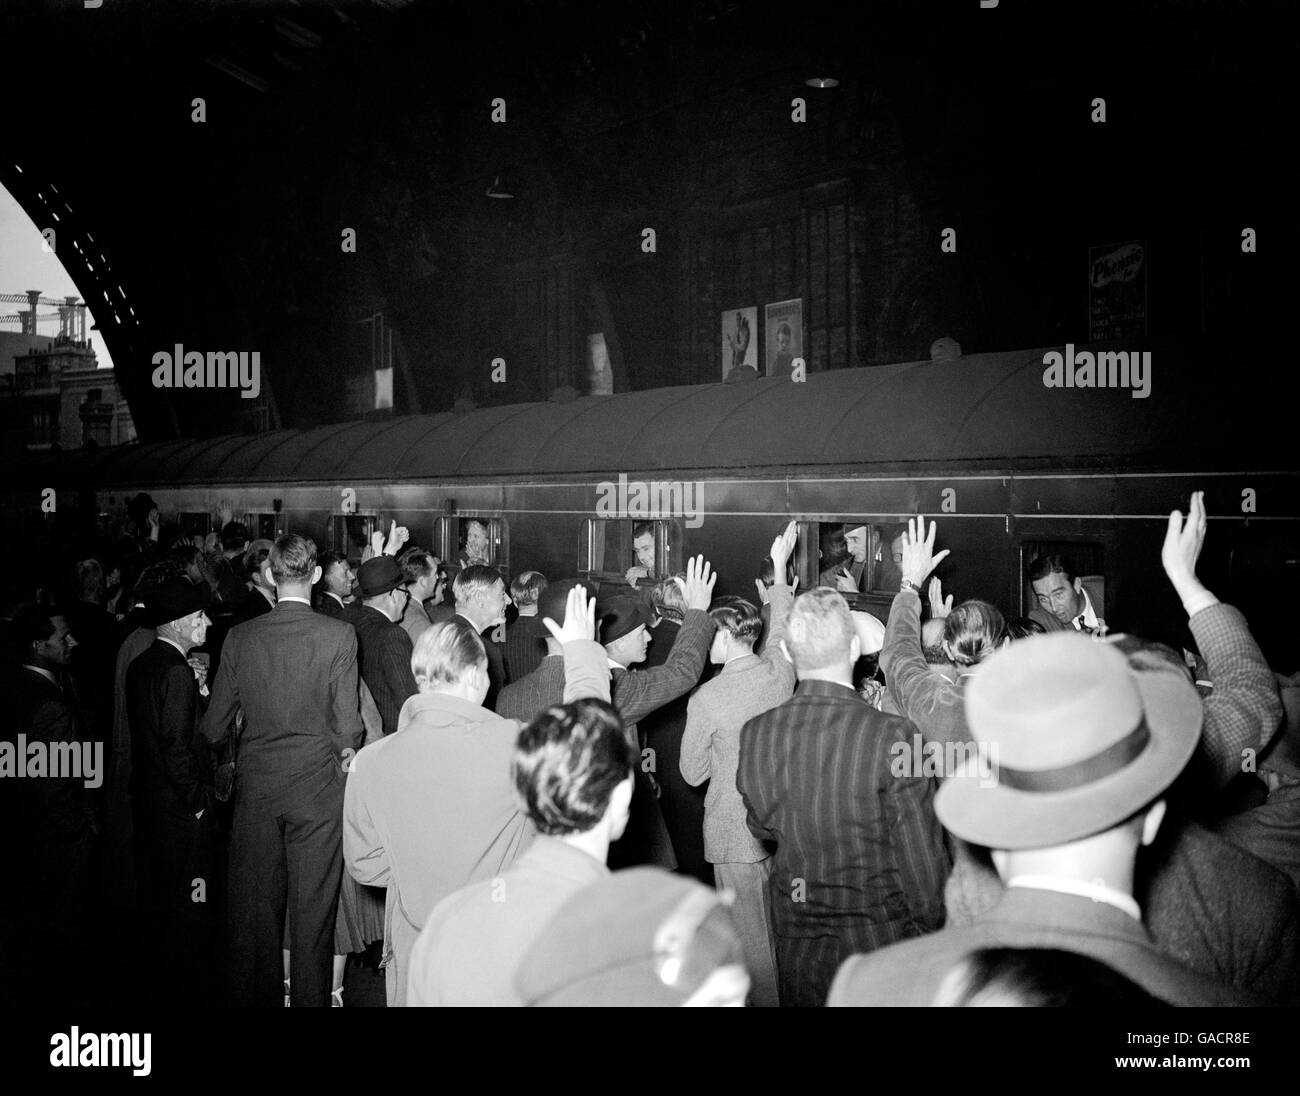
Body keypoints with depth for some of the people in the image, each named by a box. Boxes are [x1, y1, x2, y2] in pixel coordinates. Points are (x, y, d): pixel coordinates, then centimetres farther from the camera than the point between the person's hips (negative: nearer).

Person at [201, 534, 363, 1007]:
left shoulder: (240, 637, -2)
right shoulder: (338, 635, -10)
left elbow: (214, 726, 3)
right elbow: (348, 724, -11)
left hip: (255, 785, 3)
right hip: (317, 783, -2)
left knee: (255, 903, 13)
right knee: (312, 906, 7)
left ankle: (257, 994, 24)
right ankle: (311, 996, 16)